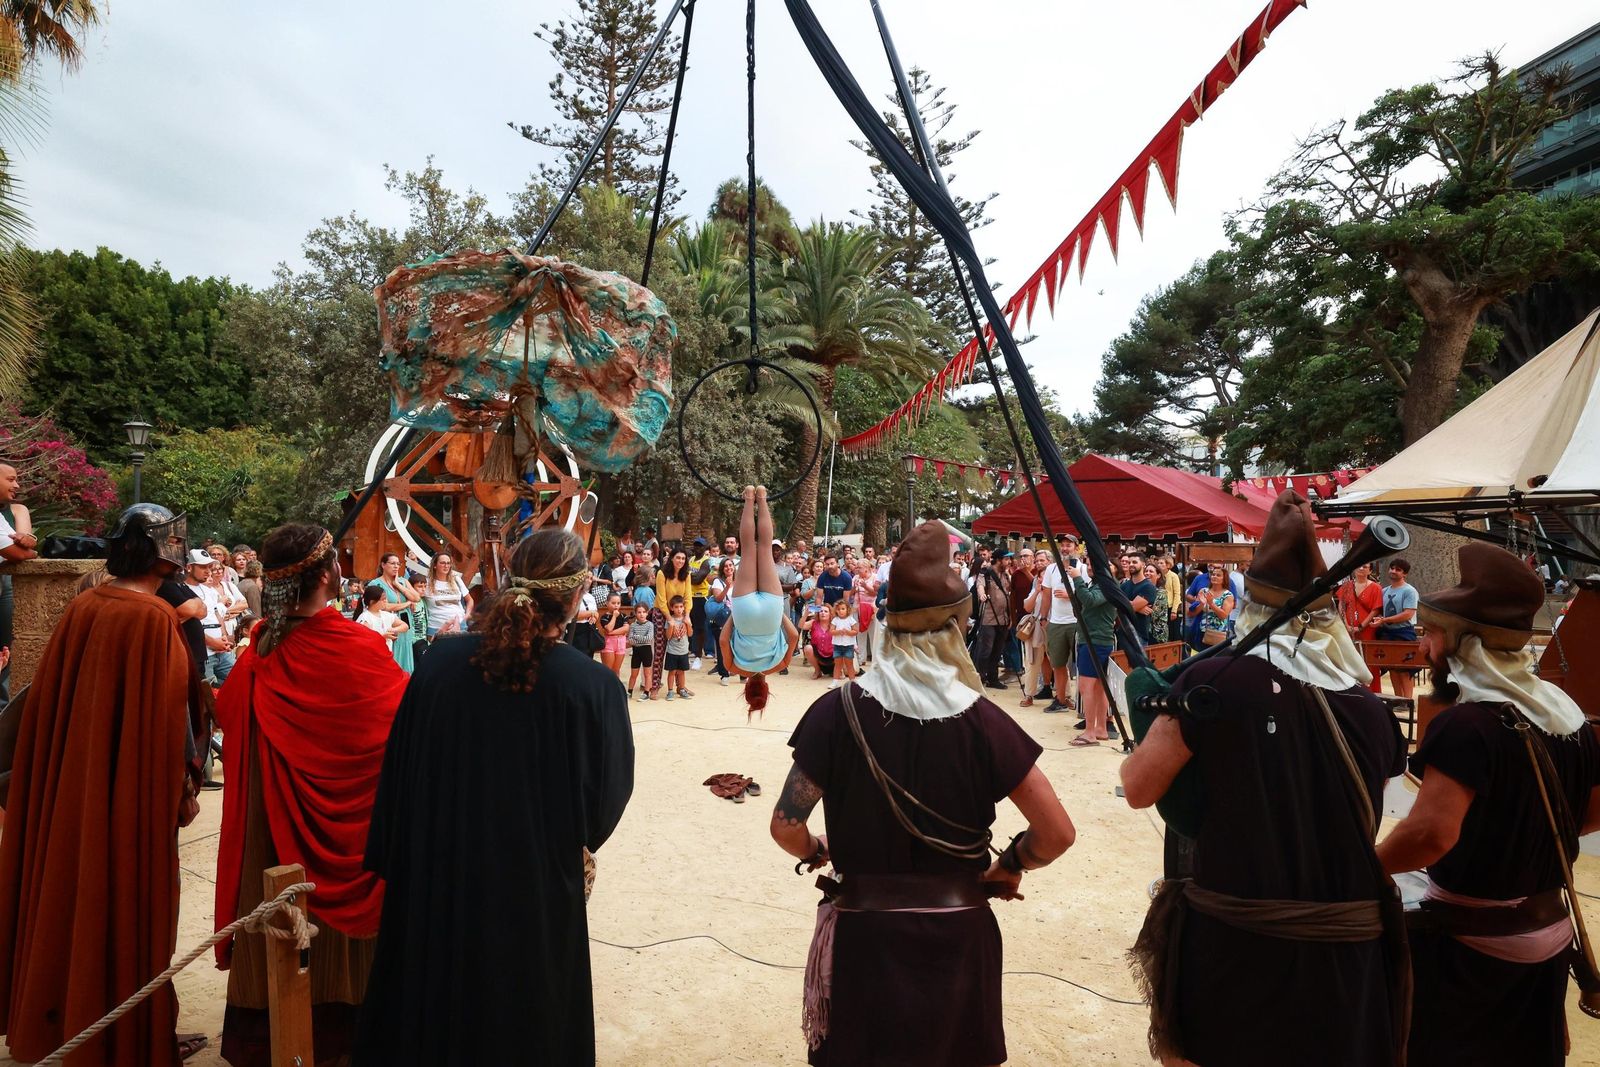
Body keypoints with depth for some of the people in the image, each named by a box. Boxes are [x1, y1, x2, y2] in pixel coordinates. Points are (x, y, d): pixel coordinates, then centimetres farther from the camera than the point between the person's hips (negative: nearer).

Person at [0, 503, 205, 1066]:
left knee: (71, 892, 21)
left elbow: (48, 697, 7)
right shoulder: (154, 618, -20)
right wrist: (183, 787, -7)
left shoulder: (81, 606, 0)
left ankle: (59, 1017, 37)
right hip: (134, 787, -7)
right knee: (126, 904, 6)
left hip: (69, 781, 7)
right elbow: (167, 713, -18)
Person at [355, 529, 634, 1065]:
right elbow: (607, 794, -11)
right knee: (523, 1018, 21)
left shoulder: (441, 662, -12)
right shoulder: (592, 685, -22)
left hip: (436, 876, 3)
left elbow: (401, 771, -2)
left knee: (431, 1009, 26)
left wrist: (395, 862, 11)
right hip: (536, 888, -3)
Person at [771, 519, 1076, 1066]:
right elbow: (1057, 832, -11)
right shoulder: (981, 720, -13)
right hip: (955, 934, 1)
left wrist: (817, 852, 8)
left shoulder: (839, 710, -13)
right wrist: (1009, 867, 8)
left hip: (862, 932, 0)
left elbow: (786, 825, -12)